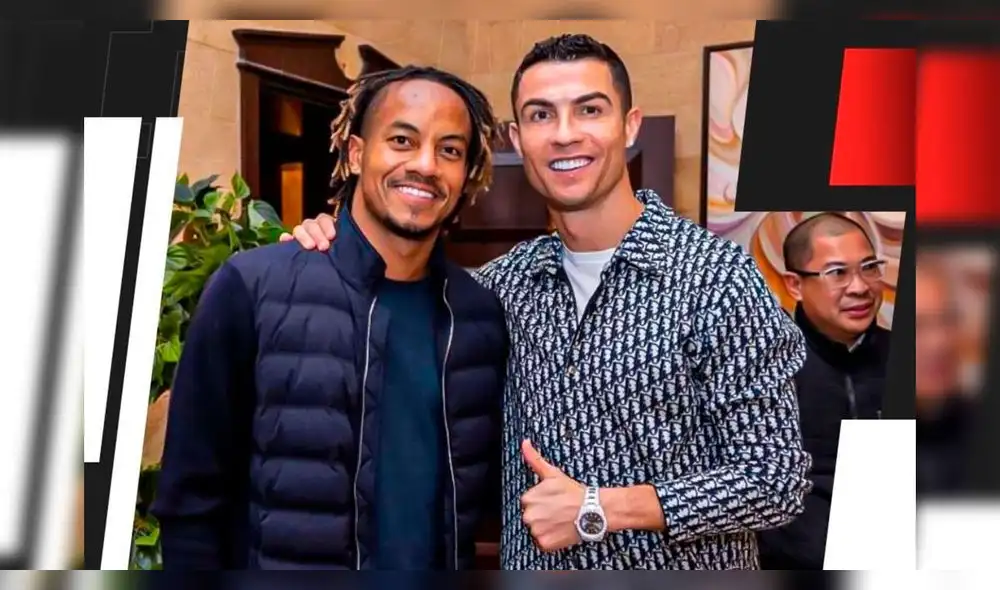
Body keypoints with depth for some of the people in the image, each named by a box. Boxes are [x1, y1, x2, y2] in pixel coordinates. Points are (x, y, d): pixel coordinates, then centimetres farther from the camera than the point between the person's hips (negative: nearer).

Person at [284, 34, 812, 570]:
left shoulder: (715, 274, -17)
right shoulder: (507, 281, -2)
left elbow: (777, 477, -15)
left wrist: (598, 509, -20)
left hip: (678, 568, -4)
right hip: (532, 570, 5)